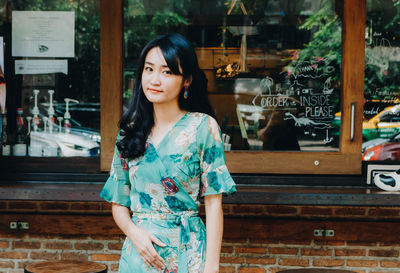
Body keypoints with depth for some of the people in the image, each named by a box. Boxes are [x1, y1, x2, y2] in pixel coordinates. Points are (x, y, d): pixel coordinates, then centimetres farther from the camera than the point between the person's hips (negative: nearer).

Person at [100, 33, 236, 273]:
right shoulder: (130, 132, 5)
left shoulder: (203, 127, -6)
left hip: (186, 252, -3)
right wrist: (134, 232, -11)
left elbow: (213, 203, -8)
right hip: (138, 250, 3)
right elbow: (119, 203, 9)